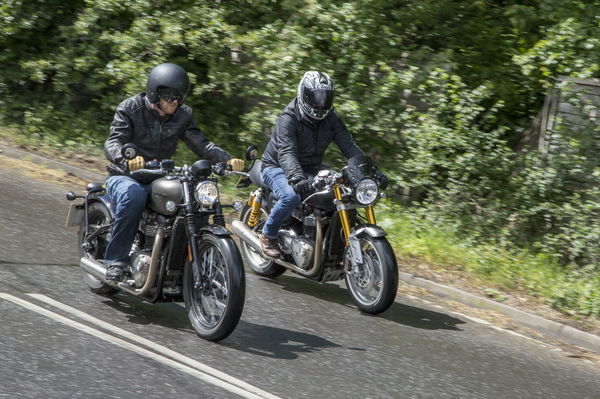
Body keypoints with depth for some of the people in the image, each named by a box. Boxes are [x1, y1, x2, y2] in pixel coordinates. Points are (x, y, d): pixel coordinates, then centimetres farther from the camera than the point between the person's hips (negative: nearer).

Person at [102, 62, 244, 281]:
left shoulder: (183, 115, 7)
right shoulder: (130, 108, -7)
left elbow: (201, 144, -1)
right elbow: (113, 142, -19)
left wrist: (227, 160, -21)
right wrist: (127, 161, -43)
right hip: (126, 176, -4)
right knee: (133, 194, -39)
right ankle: (115, 259, -31)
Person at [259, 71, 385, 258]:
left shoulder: (332, 118, 0)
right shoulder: (288, 119, -20)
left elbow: (348, 145, -5)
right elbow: (286, 153, -33)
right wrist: (297, 178, -51)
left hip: (310, 171, 6)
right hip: (277, 167, -6)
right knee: (291, 196, -37)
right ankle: (268, 235, -14)